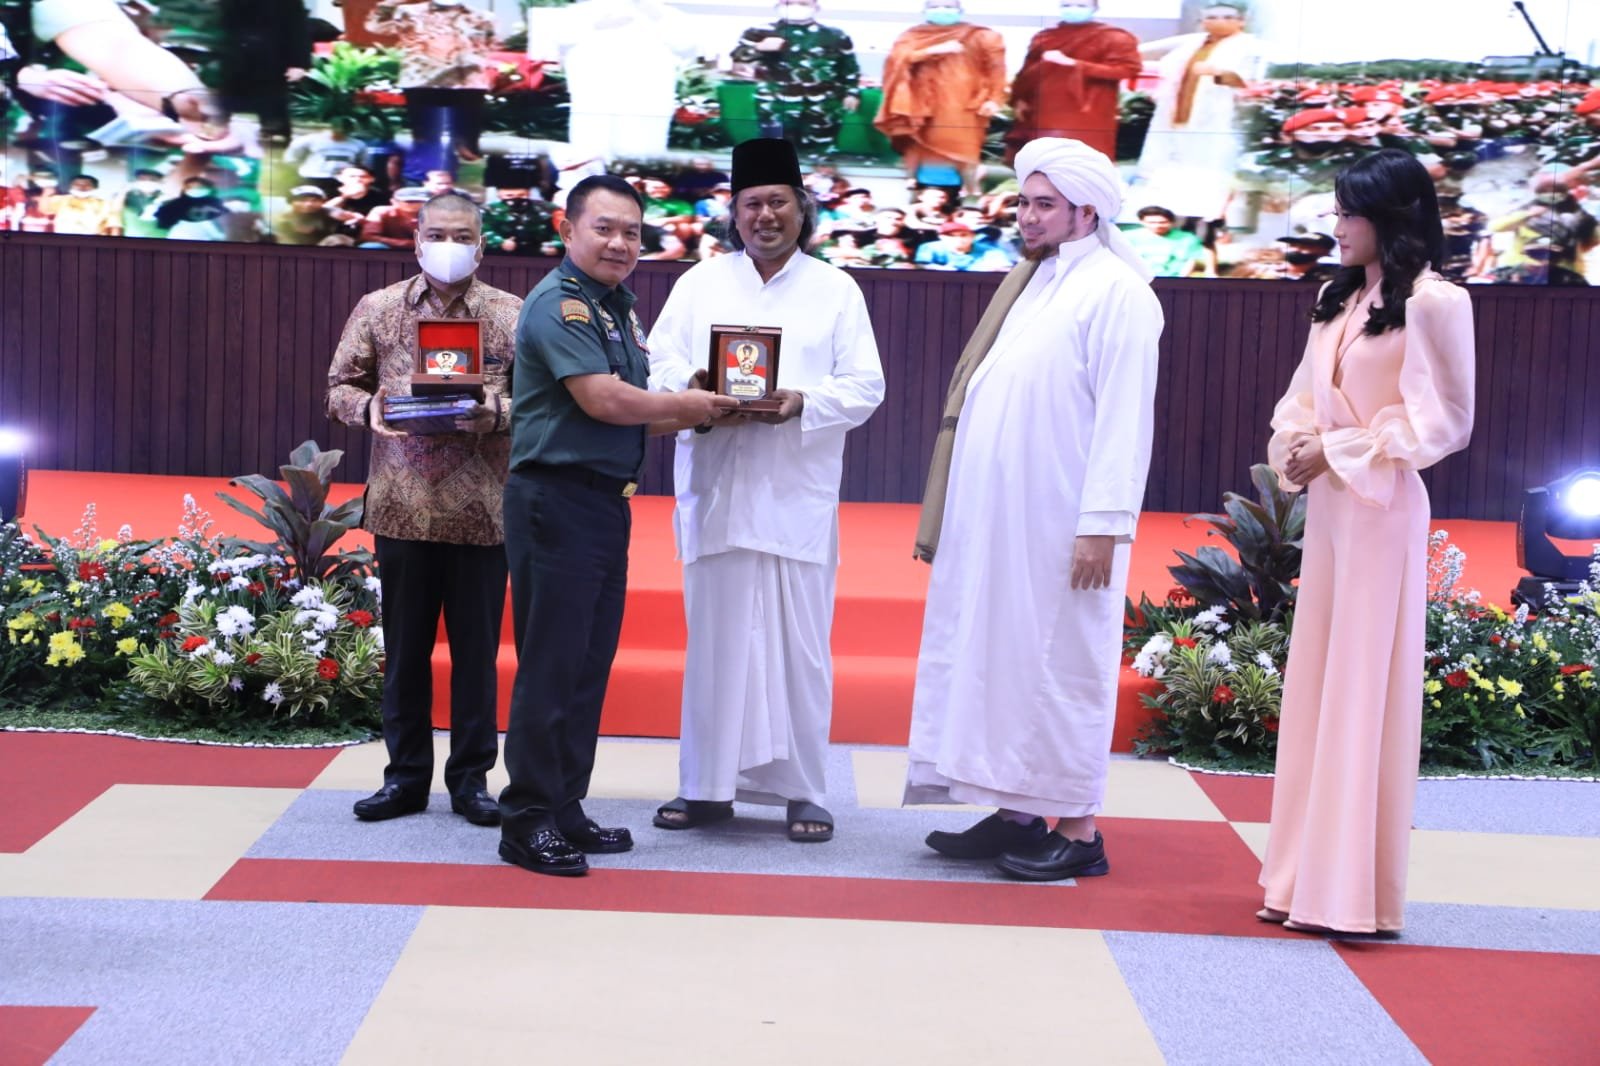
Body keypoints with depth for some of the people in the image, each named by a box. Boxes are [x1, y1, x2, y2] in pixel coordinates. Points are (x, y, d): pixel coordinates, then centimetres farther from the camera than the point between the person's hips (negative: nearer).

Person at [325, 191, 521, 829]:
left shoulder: (512, 314, 3)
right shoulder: (377, 309, 7)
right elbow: (340, 387, 11)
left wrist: (498, 413, -18)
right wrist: (367, 408, -11)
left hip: (483, 510, -1)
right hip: (402, 506, 1)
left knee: (477, 649, 5)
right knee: (404, 648, 9)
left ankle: (471, 778, 16)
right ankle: (406, 776, 20)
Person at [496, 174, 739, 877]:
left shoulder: (616, 309, 18)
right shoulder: (559, 304, -11)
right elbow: (603, 399, -20)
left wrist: (692, 415, 2)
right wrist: (685, 407, -6)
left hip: (606, 503, 9)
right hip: (556, 501, -9)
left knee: (589, 666, 13)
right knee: (549, 667, -5)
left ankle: (564, 810, 21)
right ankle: (528, 822, 2)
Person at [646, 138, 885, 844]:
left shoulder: (836, 291, 9)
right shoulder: (700, 284, 13)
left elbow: (866, 387, 2)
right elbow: (659, 366, 5)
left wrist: (803, 402, -17)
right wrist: (693, 386, -18)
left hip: (797, 495, -1)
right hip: (715, 490, 1)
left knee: (799, 643, 0)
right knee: (714, 638, 3)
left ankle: (801, 789, 8)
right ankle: (707, 786, 12)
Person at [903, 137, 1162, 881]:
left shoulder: (1115, 291, -9)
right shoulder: (1030, 283, 17)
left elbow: (1124, 419, -15)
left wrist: (1102, 526, -20)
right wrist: (954, 512, 15)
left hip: (1060, 528, -8)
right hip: (994, 521, 9)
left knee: (1058, 667, -3)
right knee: (996, 658, 11)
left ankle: (1076, 832, 7)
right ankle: (1016, 813, 21)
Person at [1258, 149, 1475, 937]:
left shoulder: (1431, 303, -9)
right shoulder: (1336, 300, 14)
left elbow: (1441, 421, -12)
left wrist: (1338, 451, -12)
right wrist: (1295, 446, -5)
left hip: (1381, 508, -8)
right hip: (1327, 505, 8)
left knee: (1364, 687, -5)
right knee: (1314, 684, 9)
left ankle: (1354, 893, 2)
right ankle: (1310, 879, 17)